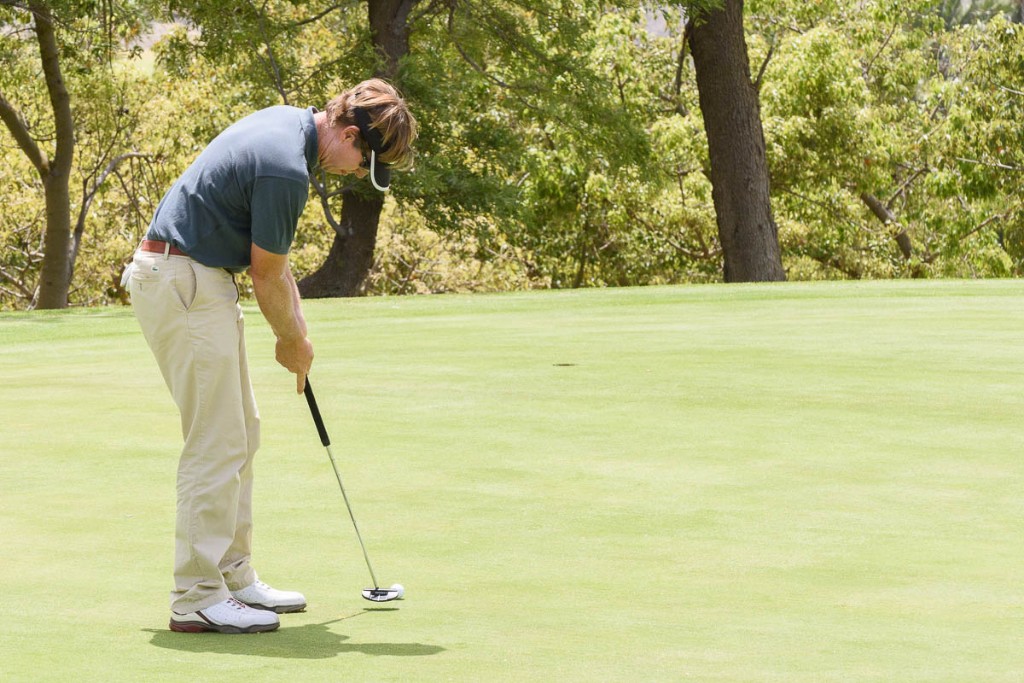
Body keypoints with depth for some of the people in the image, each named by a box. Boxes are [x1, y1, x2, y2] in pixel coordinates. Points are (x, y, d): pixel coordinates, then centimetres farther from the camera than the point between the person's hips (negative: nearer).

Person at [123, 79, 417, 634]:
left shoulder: (289, 124, 9)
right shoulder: (287, 168, -23)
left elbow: (271, 257, 17)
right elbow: (267, 273, -12)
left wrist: (295, 325, 13)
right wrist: (292, 340, 5)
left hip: (188, 278, 11)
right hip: (184, 284, -11)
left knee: (239, 436, 14)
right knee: (216, 443, -8)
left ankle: (234, 579, 19)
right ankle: (196, 599, -4)